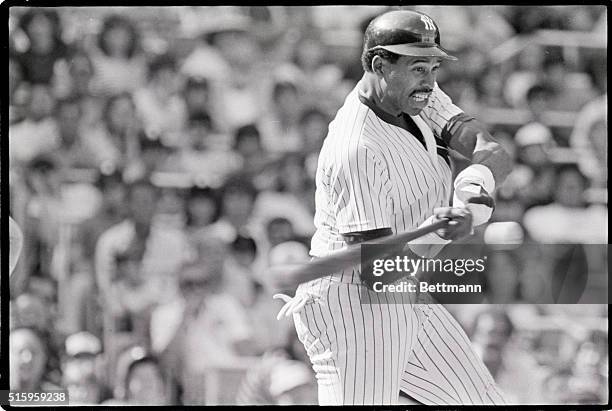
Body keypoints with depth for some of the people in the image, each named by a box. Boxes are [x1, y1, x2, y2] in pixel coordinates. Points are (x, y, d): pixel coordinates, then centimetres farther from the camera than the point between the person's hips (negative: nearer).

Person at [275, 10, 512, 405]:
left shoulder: (414, 91, 2)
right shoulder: (356, 149, -24)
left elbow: (496, 155, -6)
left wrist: (479, 178, -28)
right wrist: (433, 234, -41)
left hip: (406, 303, 9)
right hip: (354, 306, -9)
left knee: (482, 401, 11)